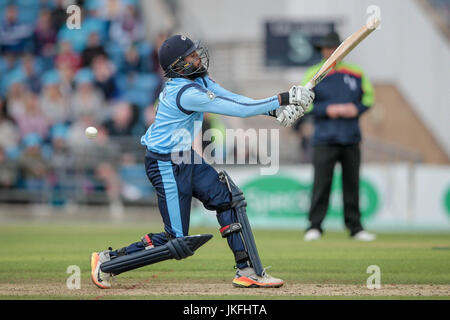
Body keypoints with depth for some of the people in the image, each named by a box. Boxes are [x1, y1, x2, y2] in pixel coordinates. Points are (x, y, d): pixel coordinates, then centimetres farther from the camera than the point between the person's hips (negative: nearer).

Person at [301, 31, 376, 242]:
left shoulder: (356, 73, 11)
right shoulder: (313, 74, 2)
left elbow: (369, 96, 17)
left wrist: (356, 109, -3)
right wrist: (326, 109, -11)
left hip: (351, 137, 3)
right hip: (325, 138, -3)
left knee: (352, 183, 5)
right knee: (321, 183, -8)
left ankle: (355, 227, 11)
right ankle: (314, 226, -3)